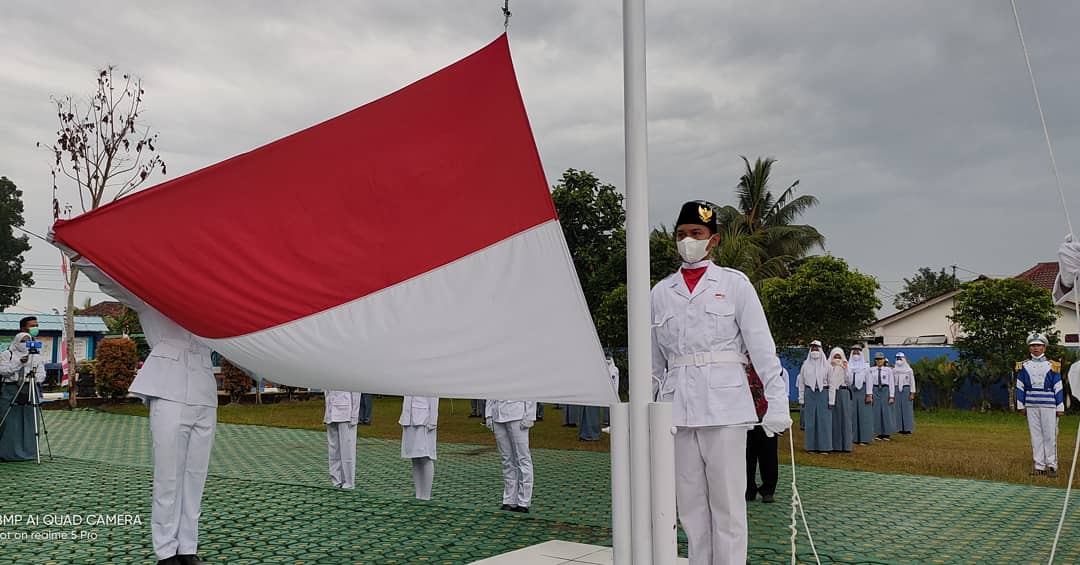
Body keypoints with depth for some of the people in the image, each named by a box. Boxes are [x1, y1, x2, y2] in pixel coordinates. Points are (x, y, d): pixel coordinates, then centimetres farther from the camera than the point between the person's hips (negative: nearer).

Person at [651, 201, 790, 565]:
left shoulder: (734, 283, 4)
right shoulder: (660, 292, 12)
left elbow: (761, 346, -1)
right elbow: (654, 361, 13)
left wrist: (777, 402, -9)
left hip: (724, 403, -3)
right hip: (676, 406, 3)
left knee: (727, 503, 1)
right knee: (690, 504, 9)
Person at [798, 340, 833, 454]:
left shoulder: (827, 365, 2)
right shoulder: (806, 364, 7)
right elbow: (801, 383, 8)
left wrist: (831, 400, -5)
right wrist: (801, 400, 4)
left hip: (823, 394, -1)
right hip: (809, 394, 1)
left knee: (824, 421, 0)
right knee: (810, 421, 3)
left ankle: (824, 446, 8)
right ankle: (811, 446, 10)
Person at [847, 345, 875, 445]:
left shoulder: (865, 365, 4)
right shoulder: (848, 365, 7)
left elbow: (868, 380, 0)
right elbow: (846, 379, 5)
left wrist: (869, 394, -7)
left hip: (862, 391, -1)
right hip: (851, 391, 2)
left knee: (864, 415, -1)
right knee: (852, 415, 2)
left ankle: (864, 438, 4)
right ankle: (853, 438, 7)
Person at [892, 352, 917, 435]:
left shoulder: (909, 370, -1)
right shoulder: (894, 370, 8)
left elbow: (912, 382, -1)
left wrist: (912, 393, -7)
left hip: (906, 390, -3)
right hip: (897, 390, 3)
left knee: (907, 409, -2)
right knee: (898, 410, 3)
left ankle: (908, 429, 3)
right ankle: (900, 428, 8)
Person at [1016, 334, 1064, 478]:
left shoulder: (1052, 366, 2)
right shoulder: (1023, 366, 7)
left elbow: (1058, 388, 2)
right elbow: (1020, 387, 10)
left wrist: (1060, 408, -1)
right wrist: (1021, 405, 7)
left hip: (1048, 406, -2)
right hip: (1031, 406, 2)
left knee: (1050, 435, -2)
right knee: (1036, 435, 6)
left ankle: (1052, 466, 7)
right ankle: (1039, 466, 12)